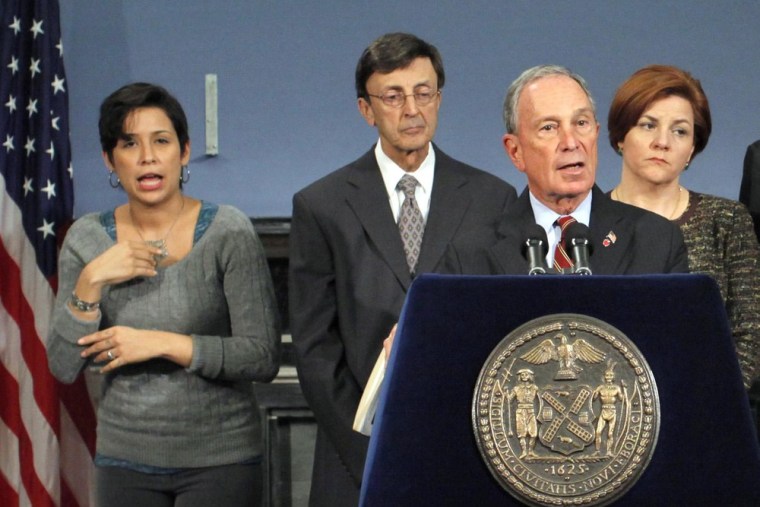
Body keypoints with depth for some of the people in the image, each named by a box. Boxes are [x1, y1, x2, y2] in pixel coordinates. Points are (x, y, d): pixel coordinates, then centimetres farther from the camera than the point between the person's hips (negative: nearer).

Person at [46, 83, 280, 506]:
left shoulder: (228, 232, -7)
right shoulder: (87, 239, 2)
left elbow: (264, 358, -11)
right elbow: (64, 367, -2)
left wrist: (164, 343, -17)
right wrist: (90, 282, -14)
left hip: (220, 459, -3)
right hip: (125, 461, 3)